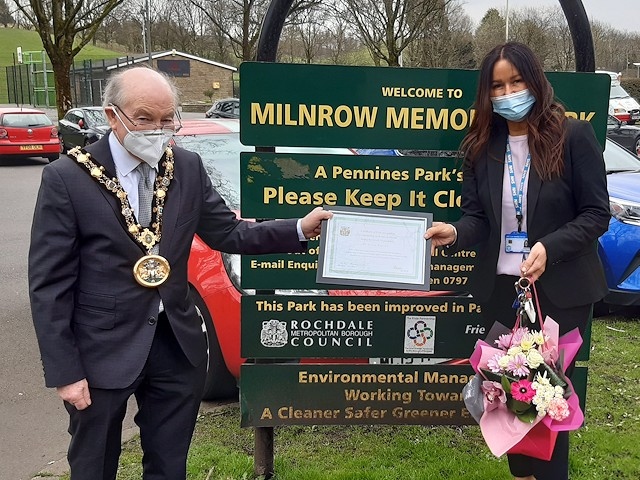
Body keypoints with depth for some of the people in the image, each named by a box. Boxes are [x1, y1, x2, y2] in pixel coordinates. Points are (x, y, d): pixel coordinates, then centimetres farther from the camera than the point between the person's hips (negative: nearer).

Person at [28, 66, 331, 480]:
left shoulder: (188, 168, 0)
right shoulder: (67, 178, -13)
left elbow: (228, 234, 3)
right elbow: (49, 283, -11)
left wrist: (301, 229, -10)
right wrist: (65, 372, -12)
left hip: (177, 344, 4)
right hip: (103, 352, -3)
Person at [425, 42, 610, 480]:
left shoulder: (574, 136, -9)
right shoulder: (483, 145, 2)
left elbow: (596, 214, -9)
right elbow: (477, 215, 0)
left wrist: (550, 248, -24)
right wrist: (455, 233, -23)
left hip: (561, 289, -4)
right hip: (501, 287, 4)